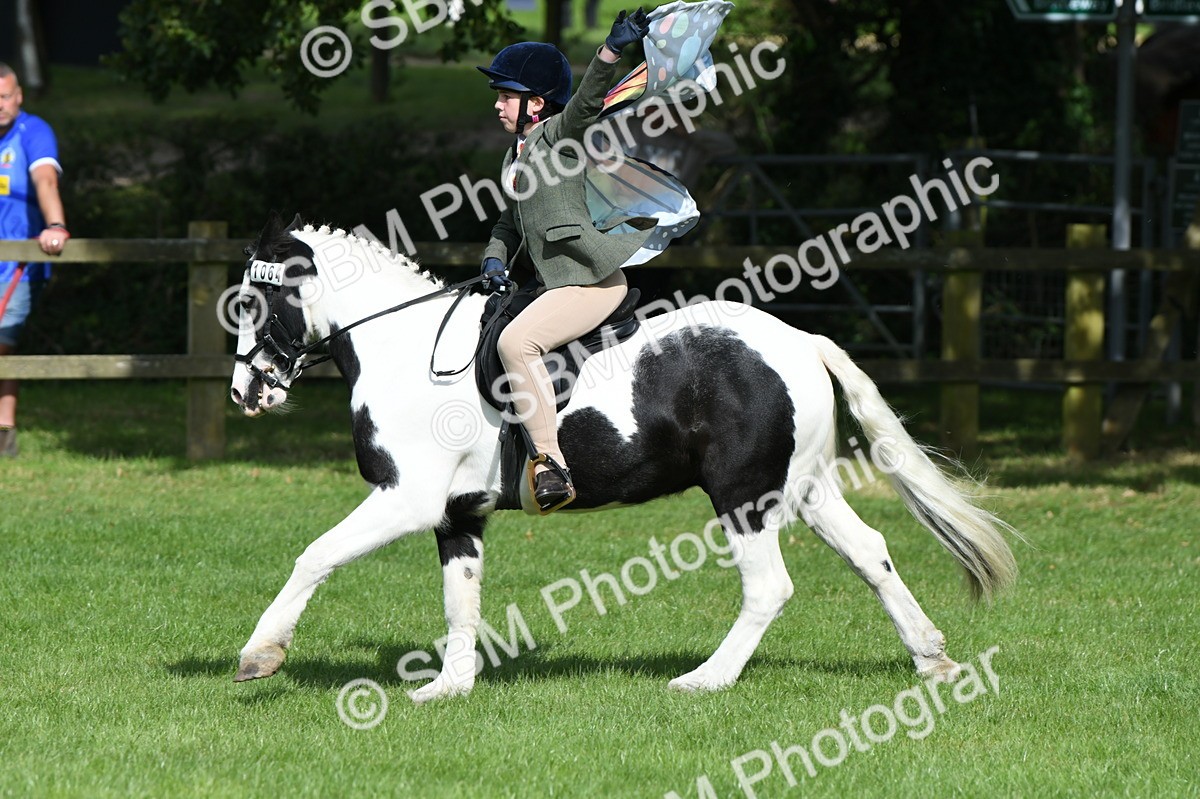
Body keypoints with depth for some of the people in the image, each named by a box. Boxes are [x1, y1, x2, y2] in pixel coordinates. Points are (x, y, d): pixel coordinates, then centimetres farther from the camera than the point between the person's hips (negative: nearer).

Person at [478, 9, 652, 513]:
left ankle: (551, 465, -31)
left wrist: (613, 48, -43)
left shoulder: (557, 133, -8)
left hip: (593, 281, -11)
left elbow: (589, 100, -27)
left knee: (516, 341, -28)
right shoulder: (518, 152, 19)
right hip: (557, 283, 11)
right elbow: (513, 220, 27)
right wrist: (495, 259, 9)